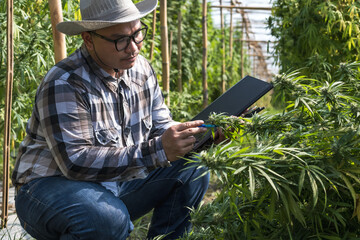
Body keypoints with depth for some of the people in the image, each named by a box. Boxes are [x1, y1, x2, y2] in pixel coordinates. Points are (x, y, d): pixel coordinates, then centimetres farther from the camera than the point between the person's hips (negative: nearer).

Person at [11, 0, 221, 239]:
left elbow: (161, 128, 6)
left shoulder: (141, 69, 2)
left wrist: (198, 134, -18)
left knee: (192, 170, -9)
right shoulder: (63, 85, -23)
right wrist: (157, 150, -37)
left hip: (118, 185, 7)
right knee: (110, 220, -37)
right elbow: (76, 162, -30)